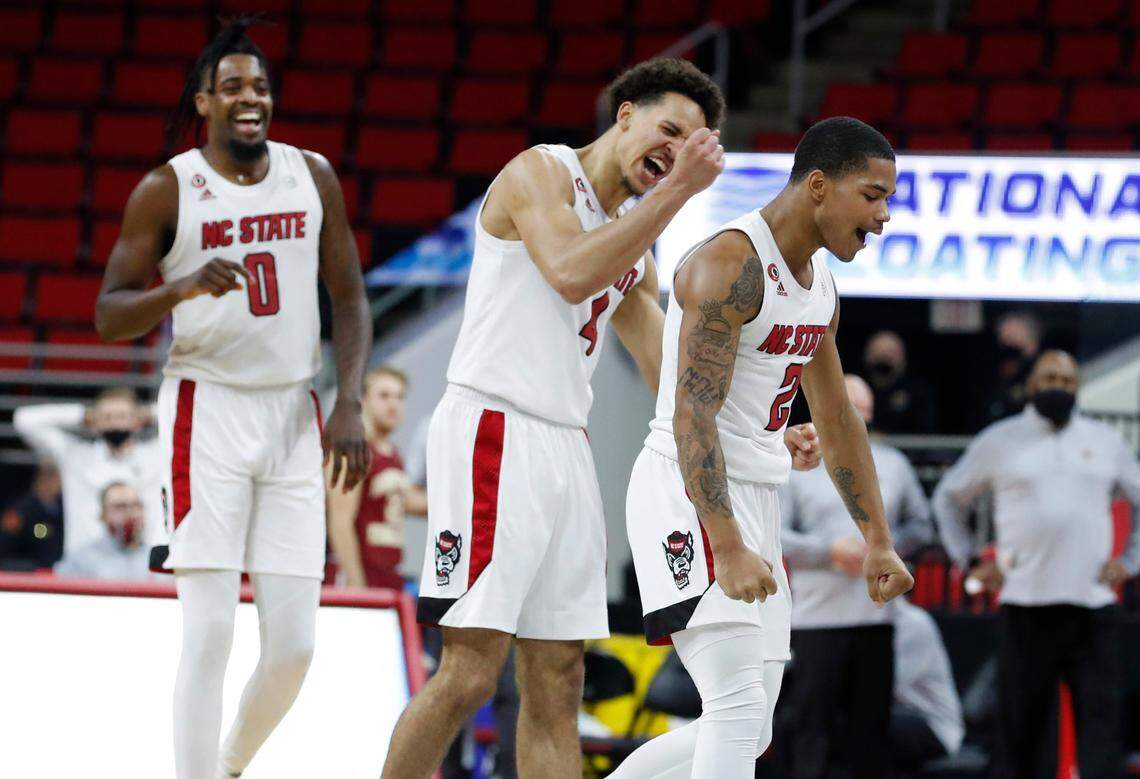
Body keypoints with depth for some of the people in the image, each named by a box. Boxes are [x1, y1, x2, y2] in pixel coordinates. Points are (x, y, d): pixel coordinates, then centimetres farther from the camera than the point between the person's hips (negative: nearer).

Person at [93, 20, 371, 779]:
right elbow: (109, 317, -4)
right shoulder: (166, 190, -4)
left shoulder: (312, 176, 6)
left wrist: (349, 403, -4)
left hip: (294, 417, 3)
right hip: (208, 412, -3)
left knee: (294, 644, 1)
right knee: (210, 633, -11)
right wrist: (184, 289, -23)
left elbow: (349, 297, 10)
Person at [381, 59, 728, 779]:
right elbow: (571, 274, -23)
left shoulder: (636, 249, 20)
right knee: (471, 671, -13)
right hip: (491, 434, -9)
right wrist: (678, 191, -20)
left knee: (557, 685, 6)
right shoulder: (540, 173, -4)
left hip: (565, 449, 9)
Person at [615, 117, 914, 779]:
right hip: (690, 495, -10)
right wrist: (726, 550, -32)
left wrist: (878, 541, 20)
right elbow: (692, 415, -24)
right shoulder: (731, 263, -17)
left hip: (754, 500, 10)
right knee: (739, 709, -21)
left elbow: (837, 420, 24)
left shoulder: (819, 283, 13)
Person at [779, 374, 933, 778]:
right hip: (817, 618, -3)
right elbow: (774, 535, -2)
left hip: (876, 615, 3)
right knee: (814, 718, -5)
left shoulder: (893, 464, 14)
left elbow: (921, 525, 16)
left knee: (870, 721, 4)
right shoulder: (797, 465, 4)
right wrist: (830, 551, -15)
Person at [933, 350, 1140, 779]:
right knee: (1021, 721, 3)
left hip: (1093, 603, 1)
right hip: (1025, 605, -1)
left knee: (1101, 714, -10)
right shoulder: (999, 441, 9)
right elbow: (948, 498, 19)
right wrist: (970, 561, 8)